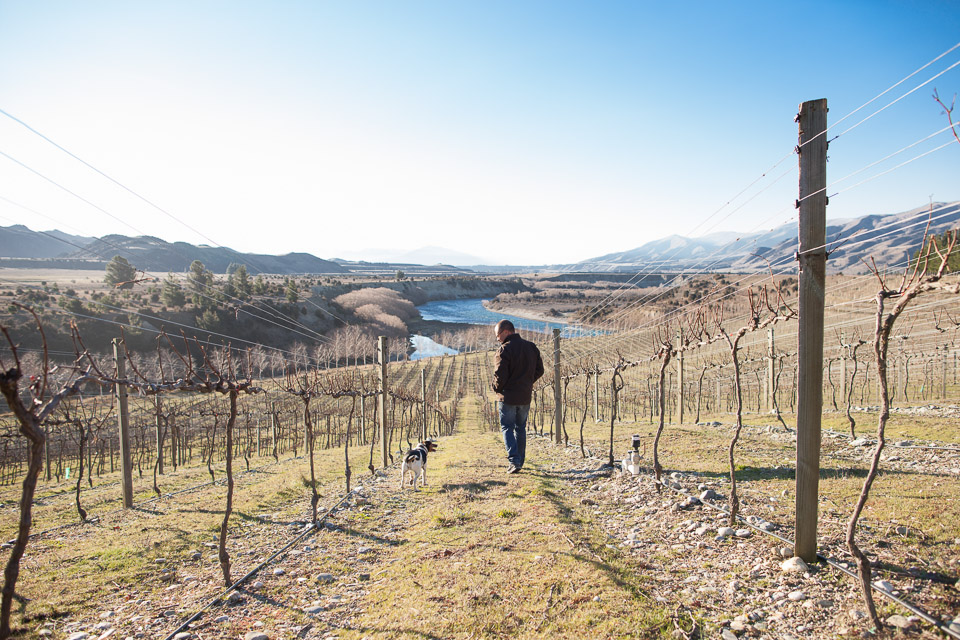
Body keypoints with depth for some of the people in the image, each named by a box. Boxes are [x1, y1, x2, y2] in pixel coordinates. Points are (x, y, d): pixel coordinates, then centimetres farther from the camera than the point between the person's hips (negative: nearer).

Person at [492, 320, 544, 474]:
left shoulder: (505, 349, -16)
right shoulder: (531, 347, 6)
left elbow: (500, 375, -20)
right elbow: (539, 370, 10)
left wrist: (497, 388, -1)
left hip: (508, 397, -6)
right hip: (526, 396, 6)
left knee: (507, 428, 5)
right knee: (520, 428, 18)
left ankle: (514, 460, -9)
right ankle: (520, 460, 23)